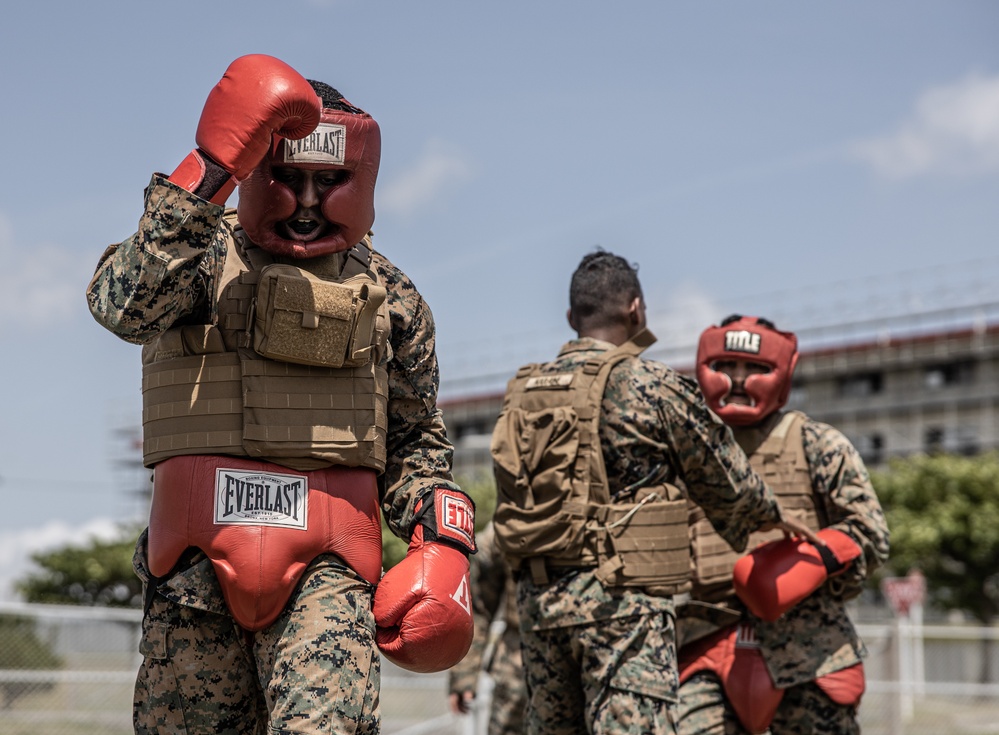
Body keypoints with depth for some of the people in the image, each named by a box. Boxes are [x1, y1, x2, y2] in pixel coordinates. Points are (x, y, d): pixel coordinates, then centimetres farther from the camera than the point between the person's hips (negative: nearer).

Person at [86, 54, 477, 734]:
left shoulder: (387, 294, 14)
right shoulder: (201, 251, 5)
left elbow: (416, 440, 21)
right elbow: (128, 306, -18)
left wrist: (443, 539, 5)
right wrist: (208, 173, -24)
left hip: (327, 563, 0)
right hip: (197, 557, 0)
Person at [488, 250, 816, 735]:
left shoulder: (522, 392, 11)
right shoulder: (653, 386, -5)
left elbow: (508, 502, 15)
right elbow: (725, 479, 5)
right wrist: (770, 518, 26)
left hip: (535, 595, 6)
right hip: (619, 600, -6)